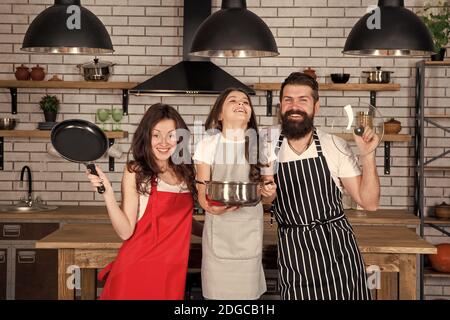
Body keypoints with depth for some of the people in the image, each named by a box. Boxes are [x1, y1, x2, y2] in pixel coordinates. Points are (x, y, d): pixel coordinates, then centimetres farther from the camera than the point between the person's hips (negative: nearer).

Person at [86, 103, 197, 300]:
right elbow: (125, 232, -13)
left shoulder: (185, 172, 5)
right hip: (137, 270, -4)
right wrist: (107, 192, -23)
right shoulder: (135, 172, -7)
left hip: (173, 271, 4)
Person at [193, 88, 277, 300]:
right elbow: (202, 193, -1)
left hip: (250, 229, 1)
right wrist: (212, 207, -22)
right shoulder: (208, 145, 0)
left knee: (248, 292, 4)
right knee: (216, 291, 2)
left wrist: (269, 192, -15)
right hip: (218, 229, -1)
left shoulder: (262, 147, 3)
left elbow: (268, 198, 8)